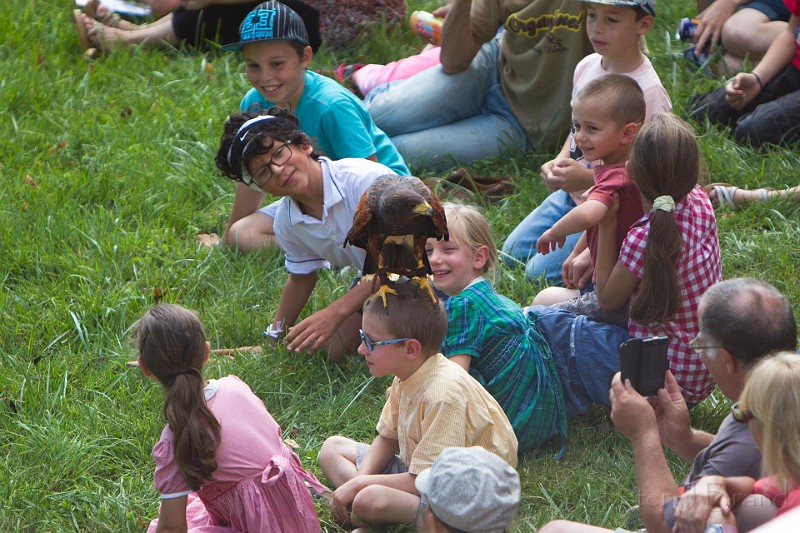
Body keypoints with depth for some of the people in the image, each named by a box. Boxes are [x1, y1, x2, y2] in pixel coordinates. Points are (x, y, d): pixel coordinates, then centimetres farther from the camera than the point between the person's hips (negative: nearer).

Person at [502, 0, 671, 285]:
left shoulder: (648, 93, -25)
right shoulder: (587, 66, -1)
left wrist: (588, 178, -30)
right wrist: (559, 162, -5)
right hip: (570, 195, 8)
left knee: (540, 272, -12)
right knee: (512, 252, 10)